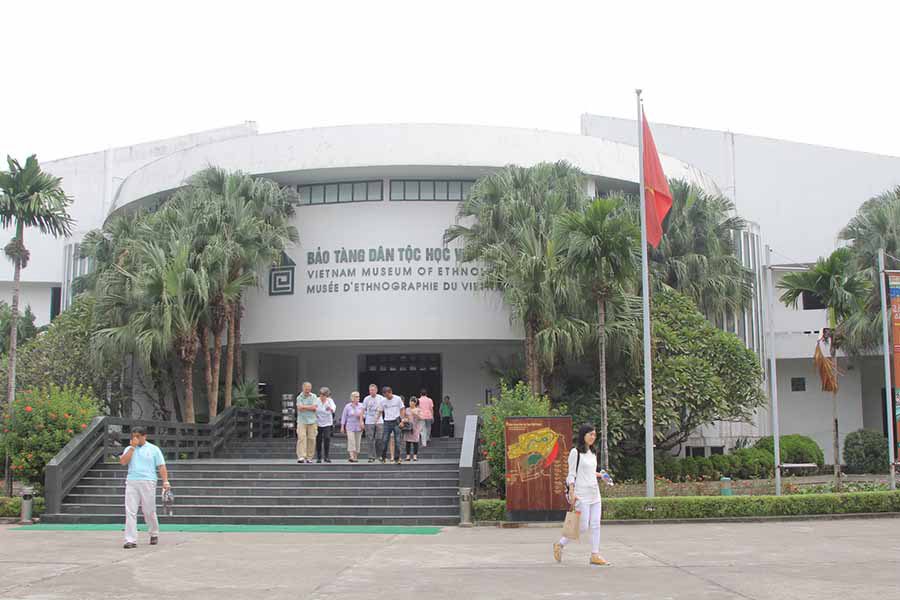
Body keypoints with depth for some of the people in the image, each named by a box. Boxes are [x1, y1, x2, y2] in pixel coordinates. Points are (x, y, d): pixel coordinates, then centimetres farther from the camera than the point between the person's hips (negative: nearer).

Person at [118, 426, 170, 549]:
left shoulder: (154, 449, 7)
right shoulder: (129, 449, 14)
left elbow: (161, 466, 2)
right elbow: (122, 462, -3)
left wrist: (165, 481, -10)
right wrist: (132, 447, -4)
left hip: (148, 483, -2)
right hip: (131, 482, 2)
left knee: (149, 511, 4)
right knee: (130, 512, -7)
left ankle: (154, 534, 27)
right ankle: (131, 540, -7)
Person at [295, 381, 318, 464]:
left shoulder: (313, 397, 5)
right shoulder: (299, 397, 1)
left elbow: (314, 408, -7)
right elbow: (299, 408, -12)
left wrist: (304, 407, -9)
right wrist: (310, 407, -9)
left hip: (312, 421, 2)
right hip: (302, 421, -2)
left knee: (311, 439, -1)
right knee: (301, 438, -12)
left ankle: (309, 457, 6)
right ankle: (301, 457, -18)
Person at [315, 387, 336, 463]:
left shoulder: (330, 401, -5)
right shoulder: (316, 401, -4)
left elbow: (334, 408, -23)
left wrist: (331, 409, -47)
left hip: (327, 423, -1)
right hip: (318, 423, 1)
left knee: (327, 438, -14)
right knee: (318, 440, 1)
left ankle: (326, 457, -7)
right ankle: (318, 457, 11)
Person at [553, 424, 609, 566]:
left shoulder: (593, 453, 14)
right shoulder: (575, 452, -8)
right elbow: (571, 474, -10)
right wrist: (572, 493, -16)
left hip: (594, 494, 7)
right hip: (581, 494, -7)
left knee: (595, 525, 2)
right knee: (583, 526, -7)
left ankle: (595, 555, 6)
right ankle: (560, 544, 10)